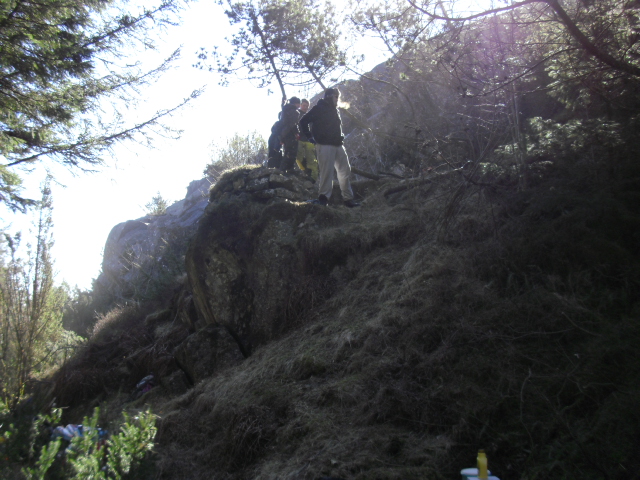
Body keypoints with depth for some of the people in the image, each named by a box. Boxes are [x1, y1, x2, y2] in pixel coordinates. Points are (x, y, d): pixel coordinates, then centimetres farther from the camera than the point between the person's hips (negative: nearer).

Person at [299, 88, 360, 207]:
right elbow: (303, 121, -8)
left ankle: (348, 198, 12)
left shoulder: (335, 110, 20)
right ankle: (323, 197, -5)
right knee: (326, 172, -11)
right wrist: (310, 137, -9)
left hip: (338, 145, 8)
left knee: (345, 170, 6)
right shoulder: (319, 109, -4)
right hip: (325, 145, -8)